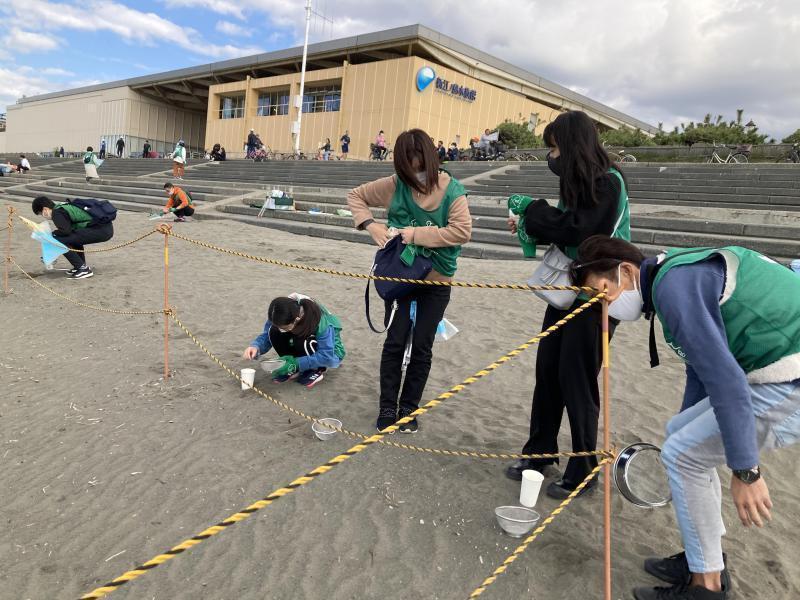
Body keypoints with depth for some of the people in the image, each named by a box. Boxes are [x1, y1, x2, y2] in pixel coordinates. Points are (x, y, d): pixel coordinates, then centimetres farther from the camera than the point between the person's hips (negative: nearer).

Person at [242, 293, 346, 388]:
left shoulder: (320, 320, -36)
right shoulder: (281, 315, -23)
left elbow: (327, 357, -32)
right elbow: (267, 335, -13)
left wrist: (297, 363, -37)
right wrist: (255, 346, -34)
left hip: (331, 352, -5)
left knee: (302, 341, -37)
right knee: (274, 331, -22)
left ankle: (318, 370, -10)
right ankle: (292, 368, -6)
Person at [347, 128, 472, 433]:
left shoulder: (451, 190, -12)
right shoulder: (395, 185, -7)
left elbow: (463, 231, -22)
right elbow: (356, 195, 4)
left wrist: (417, 234, -23)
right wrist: (370, 225, -13)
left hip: (436, 281, 0)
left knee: (421, 347, 8)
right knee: (395, 341, 5)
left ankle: (409, 408, 24)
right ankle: (387, 406, 20)